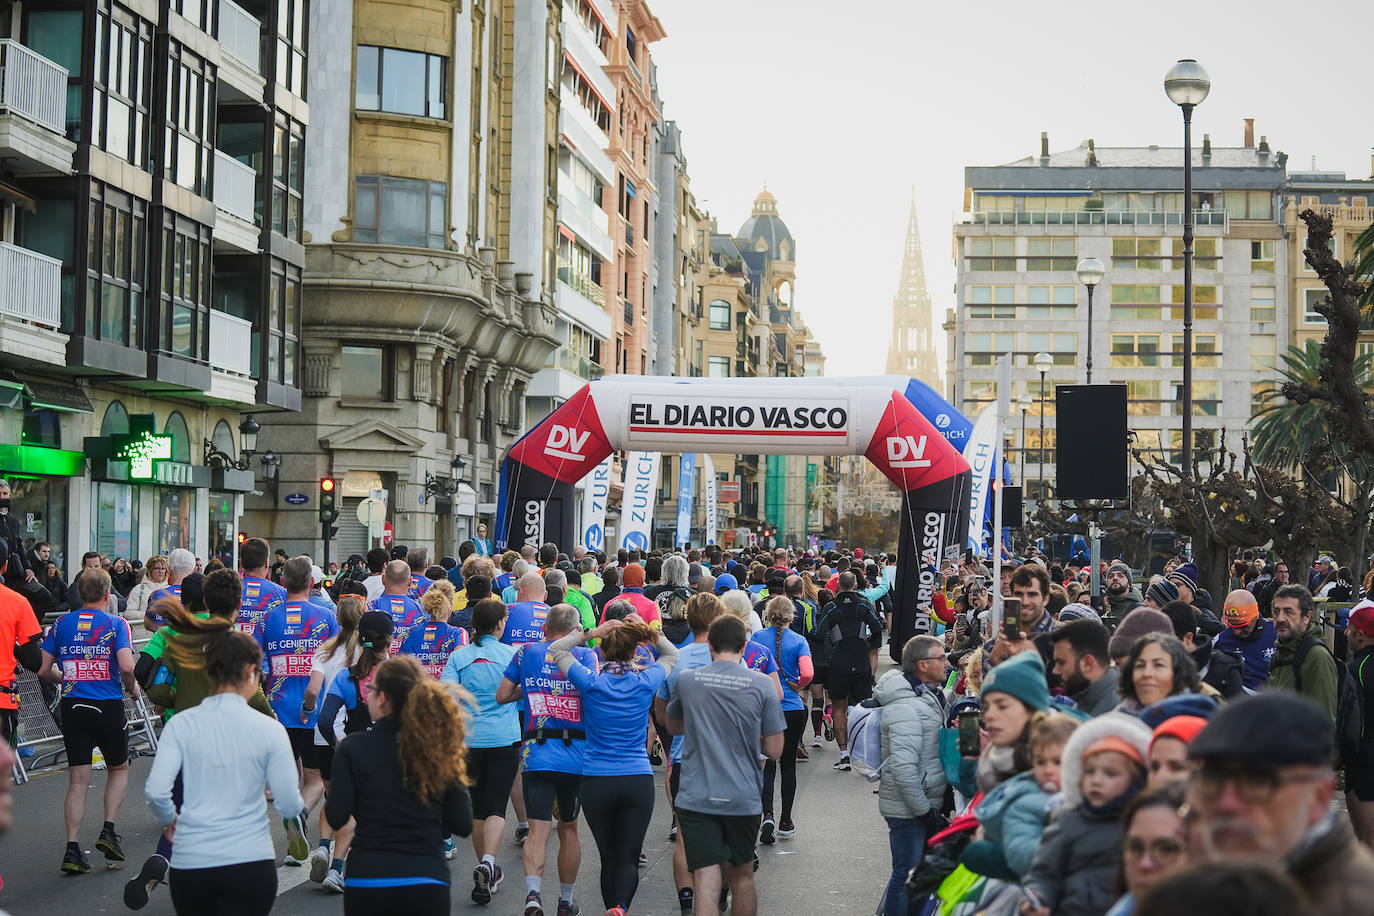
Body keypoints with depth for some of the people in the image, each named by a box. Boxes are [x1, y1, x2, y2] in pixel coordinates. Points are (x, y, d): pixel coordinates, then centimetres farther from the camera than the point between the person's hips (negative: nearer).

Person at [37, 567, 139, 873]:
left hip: (72, 707, 3)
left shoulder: (62, 623, 4)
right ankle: (108, 831, 5)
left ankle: (72, 849, 0)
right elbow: (126, 667, -18)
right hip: (108, 707, -3)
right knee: (119, 769, 19)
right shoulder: (116, 624, -6)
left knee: (78, 781, 7)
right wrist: (132, 687, 2)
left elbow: (43, 670, 4)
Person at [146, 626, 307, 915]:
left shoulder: (180, 724, -1)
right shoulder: (268, 729, -5)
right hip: (250, 862, -2)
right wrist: (299, 806, 17)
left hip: (189, 862, 2)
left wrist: (169, 820, 11)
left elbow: (155, 791, -10)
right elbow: (289, 805, -6)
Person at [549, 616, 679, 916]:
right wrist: (648, 630, 4)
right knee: (628, 858, 0)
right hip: (638, 781, 0)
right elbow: (672, 655, 18)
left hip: (596, 781, 0)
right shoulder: (646, 683, -3)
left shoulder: (591, 682, -7)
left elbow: (556, 649, 8)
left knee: (609, 857, 13)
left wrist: (592, 632, -2)